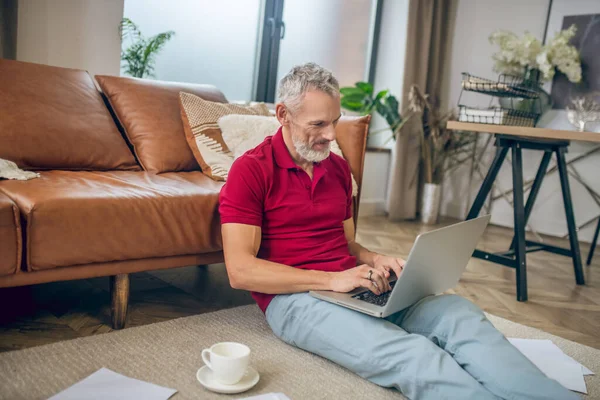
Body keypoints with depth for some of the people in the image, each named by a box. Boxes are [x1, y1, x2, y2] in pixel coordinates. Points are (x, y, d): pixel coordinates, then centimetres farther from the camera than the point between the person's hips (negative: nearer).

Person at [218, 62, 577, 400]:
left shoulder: (338, 168, 17)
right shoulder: (251, 171, -4)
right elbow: (240, 271, -12)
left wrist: (375, 261, 1)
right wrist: (330, 279, -18)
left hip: (355, 287, 6)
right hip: (295, 297, -6)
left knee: (459, 312, -21)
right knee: (411, 354, -33)